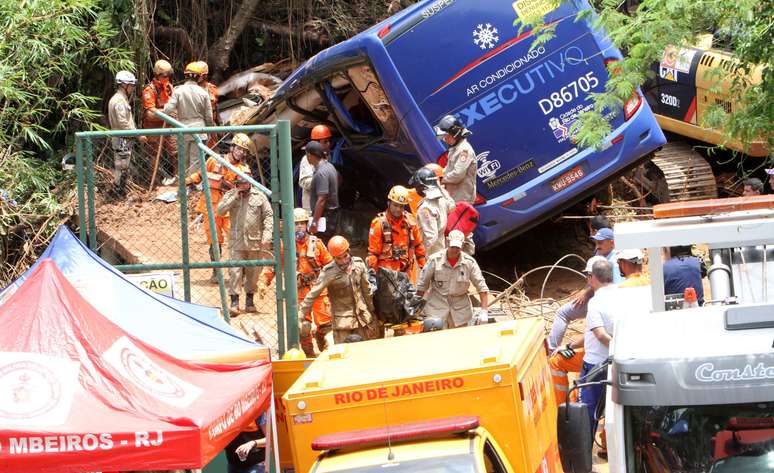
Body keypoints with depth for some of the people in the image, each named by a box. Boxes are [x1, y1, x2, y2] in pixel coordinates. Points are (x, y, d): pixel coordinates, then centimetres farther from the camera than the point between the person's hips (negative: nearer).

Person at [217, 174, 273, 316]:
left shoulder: (259, 196, 3)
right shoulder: (230, 195, 6)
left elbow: (268, 216, 2)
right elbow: (220, 210, -7)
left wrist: (267, 236, -8)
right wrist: (235, 197, -12)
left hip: (255, 241, 1)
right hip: (236, 241, -1)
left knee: (253, 272, 8)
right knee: (235, 271, -8)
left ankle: (250, 300, 22)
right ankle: (234, 301, -6)